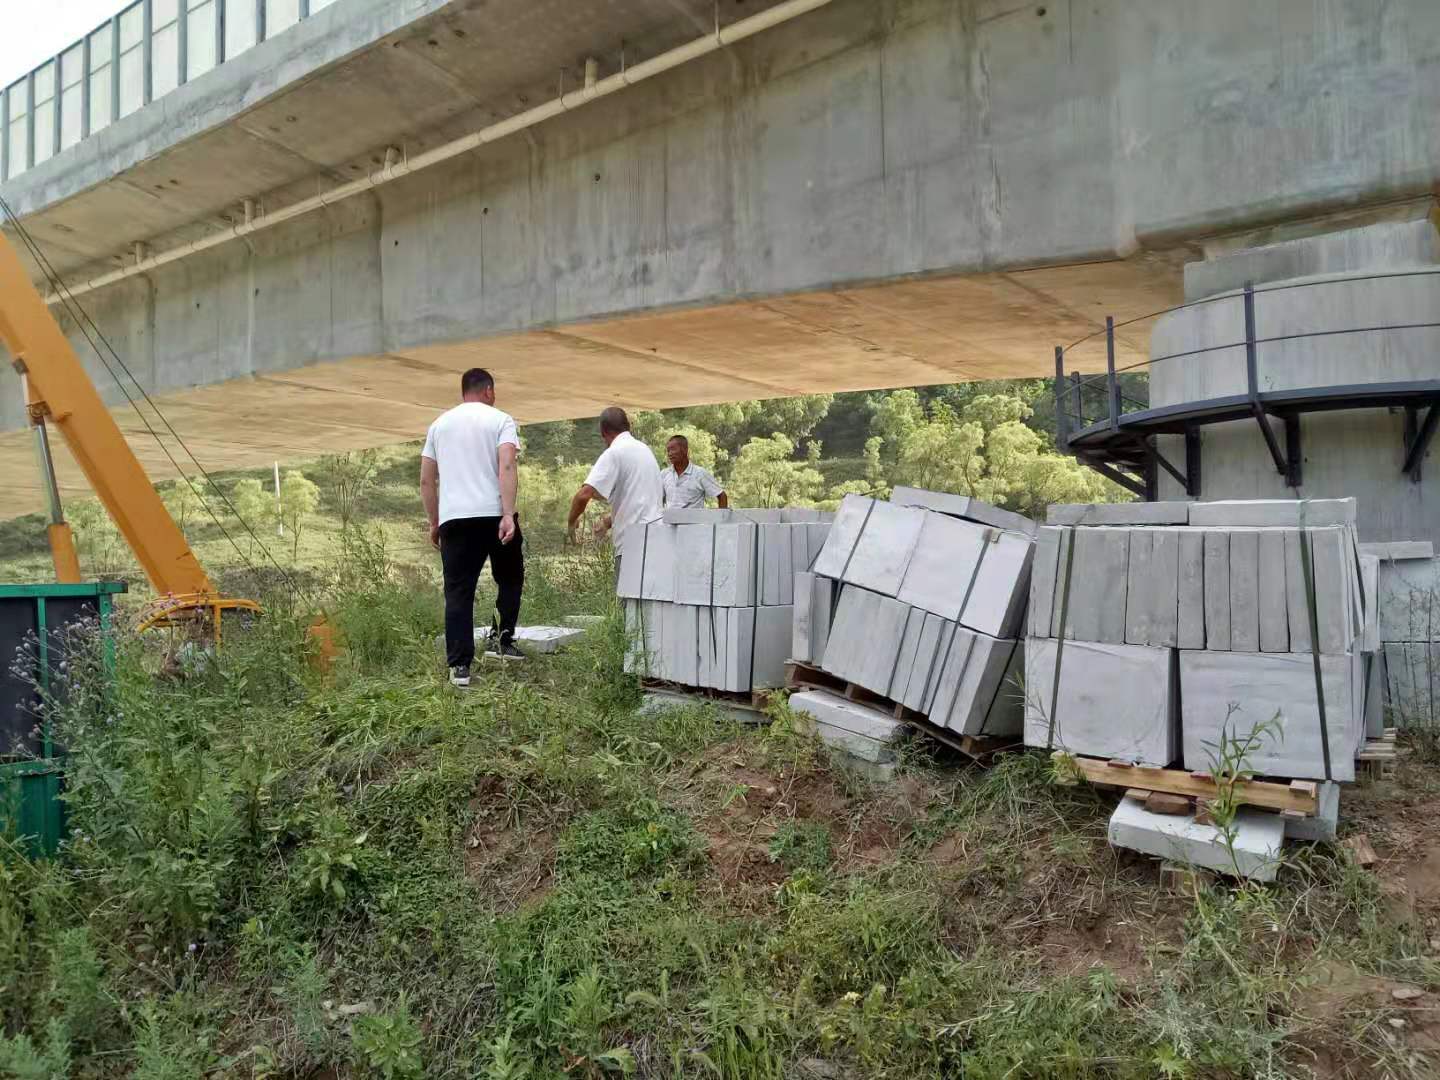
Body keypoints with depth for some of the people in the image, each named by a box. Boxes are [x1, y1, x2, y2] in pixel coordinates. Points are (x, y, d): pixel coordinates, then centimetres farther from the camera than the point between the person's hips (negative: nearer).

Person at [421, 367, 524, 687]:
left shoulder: (439, 424, 18)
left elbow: (426, 481, 16)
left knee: (458, 593, 4)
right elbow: (507, 466, -12)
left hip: (454, 519, 3)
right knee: (510, 579, 19)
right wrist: (508, 515, -18)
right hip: (494, 515, -3)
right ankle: (500, 642, 14)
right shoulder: (501, 420, 4)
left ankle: (460, 666, 2)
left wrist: (434, 523, 24)